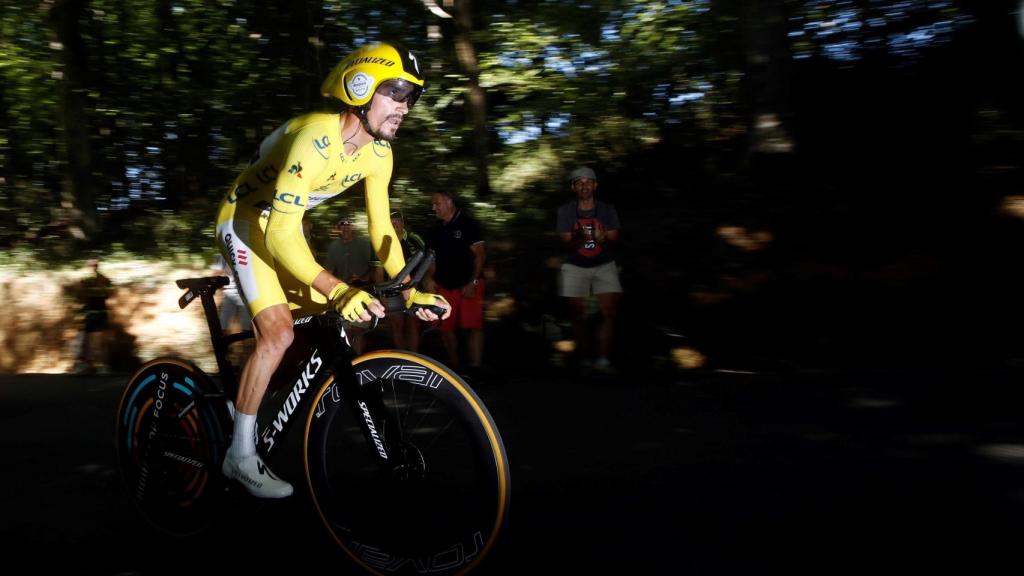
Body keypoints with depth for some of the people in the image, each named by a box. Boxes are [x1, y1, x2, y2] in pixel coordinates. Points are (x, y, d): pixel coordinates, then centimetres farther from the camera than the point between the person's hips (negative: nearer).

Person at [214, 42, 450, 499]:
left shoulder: (378, 152, -9)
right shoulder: (315, 139, -34)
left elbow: (381, 227, -2)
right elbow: (280, 235, -38)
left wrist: (410, 292, -13)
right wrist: (338, 291, -48)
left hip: (285, 225, 8)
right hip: (246, 222, -8)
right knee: (278, 333, -20)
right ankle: (240, 457, -6)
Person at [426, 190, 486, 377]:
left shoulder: (467, 224, -5)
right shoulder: (436, 231, 14)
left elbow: (479, 253, -9)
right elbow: (432, 259, 17)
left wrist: (472, 282, -15)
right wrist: (431, 281, 4)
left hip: (468, 285, -6)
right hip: (445, 286, 6)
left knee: (473, 326, -11)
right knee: (446, 327, 5)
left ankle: (474, 369, -12)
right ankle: (454, 367, 17)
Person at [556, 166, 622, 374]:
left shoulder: (607, 209, 0)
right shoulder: (565, 211, -2)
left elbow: (613, 243, -4)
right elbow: (566, 246, -7)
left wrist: (602, 239, -27)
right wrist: (580, 239, -29)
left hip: (604, 266, 0)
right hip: (575, 267, 0)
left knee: (609, 312, -15)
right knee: (578, 316, 1)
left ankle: (602, 360, -15)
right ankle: (584, 360, 13)